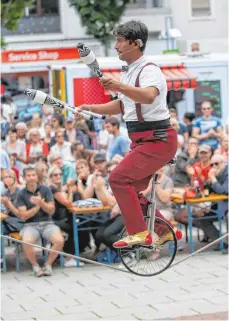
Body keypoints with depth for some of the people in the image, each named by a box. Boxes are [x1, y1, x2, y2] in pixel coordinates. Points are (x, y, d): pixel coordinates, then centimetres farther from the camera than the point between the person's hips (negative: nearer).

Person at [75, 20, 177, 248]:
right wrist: (91, 108, 14)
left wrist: (120, 87, -53)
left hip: (158, 139, -10)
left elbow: (148, 96, -38)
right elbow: (121, 106, 26)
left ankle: (139, 233, -21)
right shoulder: (127, 73, 13)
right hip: (142, 141, 10)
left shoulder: (149, 71, -16)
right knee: (131, 190, 14)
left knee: (119, 178, -21)